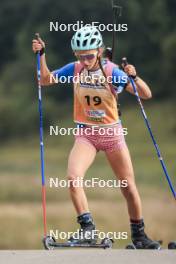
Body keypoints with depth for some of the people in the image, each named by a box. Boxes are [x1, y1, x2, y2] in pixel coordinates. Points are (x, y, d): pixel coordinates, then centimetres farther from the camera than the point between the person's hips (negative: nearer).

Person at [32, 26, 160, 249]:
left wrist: (133, 77, -38)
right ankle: (87, 229, -18)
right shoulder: (75, 69, -6)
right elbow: (46, 80, 1)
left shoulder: (112, 72, -15)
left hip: (112, 133, -1)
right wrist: (41, 55, -13)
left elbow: (146, 95, -19)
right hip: (86, 134, 1)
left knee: (129, 188, 5)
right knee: (73, 177, -25)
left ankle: (139, 235, 24)